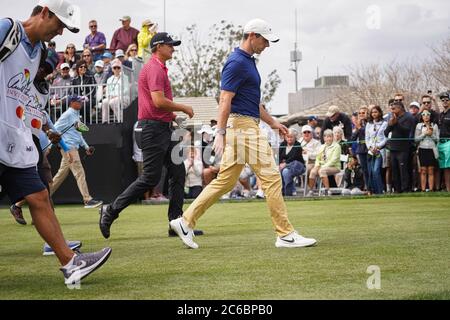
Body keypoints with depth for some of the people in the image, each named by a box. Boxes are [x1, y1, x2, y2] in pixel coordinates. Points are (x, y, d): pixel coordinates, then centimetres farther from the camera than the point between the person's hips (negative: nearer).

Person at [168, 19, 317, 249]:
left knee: (226, 181, 11)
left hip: (249, 126, 10)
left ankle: (186, 221, 13)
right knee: (271, 177, -8)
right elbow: (225, 100, -19)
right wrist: (220, 133, -24)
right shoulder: (237, 62, -13)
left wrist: (272, 122, 25)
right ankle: (285, 235, -5)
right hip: (242, 126, -10)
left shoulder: (248, 61, 19)